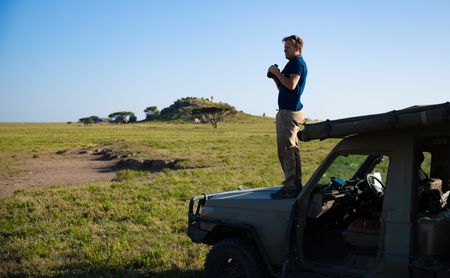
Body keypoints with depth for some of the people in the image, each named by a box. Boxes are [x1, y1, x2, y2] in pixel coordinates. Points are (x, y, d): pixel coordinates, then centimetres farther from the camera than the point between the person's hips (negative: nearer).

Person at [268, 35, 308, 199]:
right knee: (291, 150, 13)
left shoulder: (297, 63, -9)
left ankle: (290, 188, -14)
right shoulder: (294, 63, 23)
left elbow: (291, 85, -24)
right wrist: (275, 77, 9)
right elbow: (283, 88, 24)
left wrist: (277, 73, -13)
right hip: (288, 111, 11)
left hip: (290, 112, -11)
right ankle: (296, 185, 20)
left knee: (286, 149, -13)